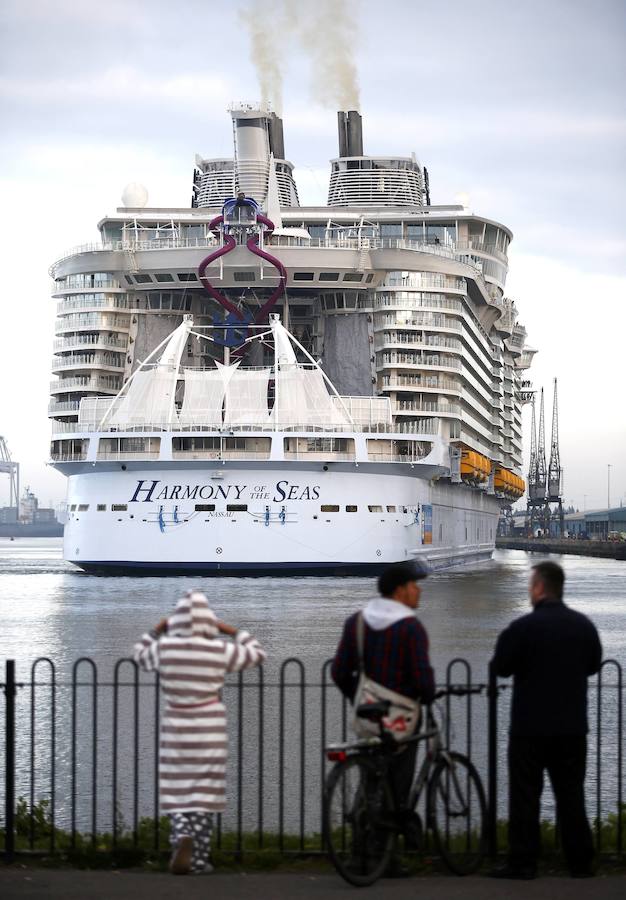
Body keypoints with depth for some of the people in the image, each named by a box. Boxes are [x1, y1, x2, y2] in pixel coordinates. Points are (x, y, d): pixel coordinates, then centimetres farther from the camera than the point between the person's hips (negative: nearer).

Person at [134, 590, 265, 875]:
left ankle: (182, 838, -20)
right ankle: (199, 858, 8)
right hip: (209, 726, 0)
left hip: (176, 725, 0)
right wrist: (231, 630, 15)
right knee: (204, 791, 6)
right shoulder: (220, 651, -7)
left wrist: (158, 629, 22)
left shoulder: (164, 647, -5)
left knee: (177, 791, 7)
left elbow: (141, 656, 17)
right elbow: (256, 653, 9)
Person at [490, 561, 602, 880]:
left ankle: (523, 862, 2)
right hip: (573, 727, 5)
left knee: (524, 795, 2)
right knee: (571, 794, 11)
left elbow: (500, 667, -8)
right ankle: (581, 861, 13)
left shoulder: (522, 627, -14)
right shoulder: (584, 625, 2)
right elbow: (593, 664, 14)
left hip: (530, 727, -4)